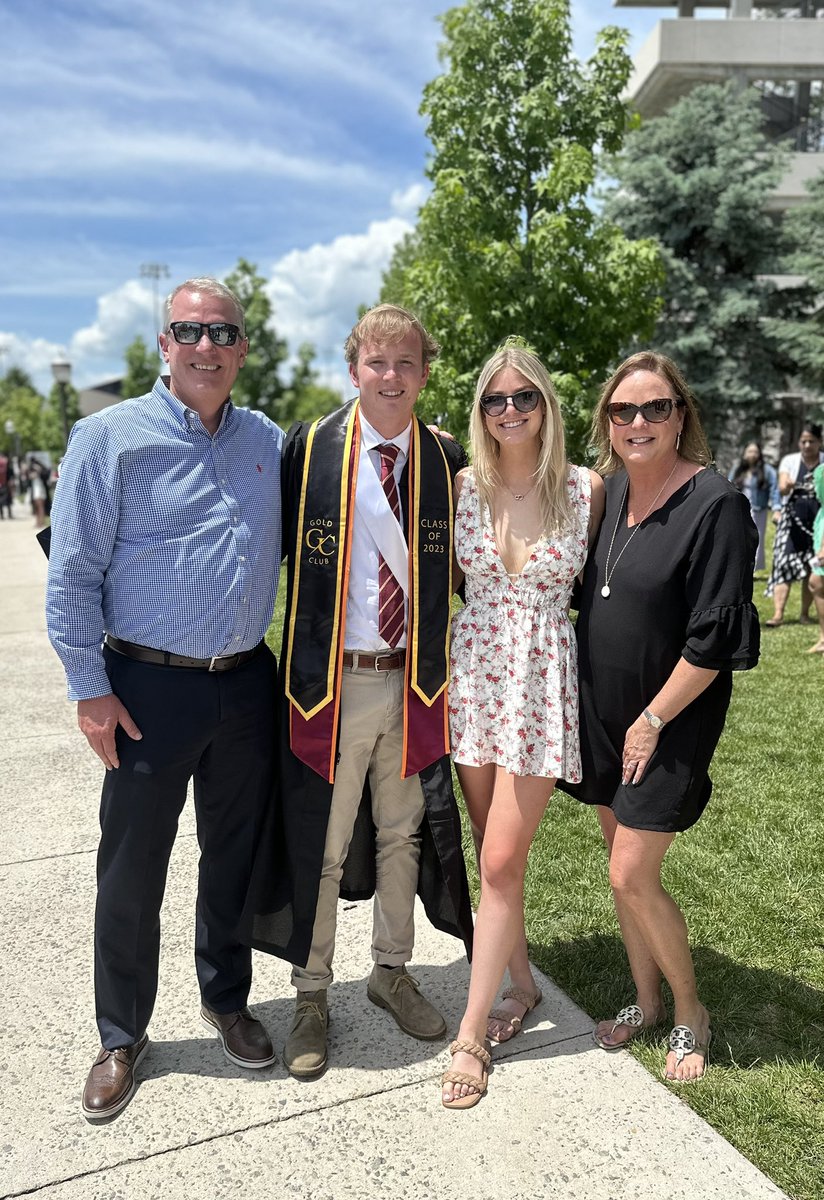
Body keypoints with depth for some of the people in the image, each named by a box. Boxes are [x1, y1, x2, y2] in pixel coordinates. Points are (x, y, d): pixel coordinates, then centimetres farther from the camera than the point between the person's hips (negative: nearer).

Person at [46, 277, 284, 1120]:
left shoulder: (268, 442, 8)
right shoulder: (111, 437, -6)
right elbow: (73, 576, -6)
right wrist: (90, 688, -9)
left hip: (247, 684, 4)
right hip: (150, 687, -4)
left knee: (235, 855, 16)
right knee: (131, 872, 8)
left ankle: (227, 1001, 38)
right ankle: (121, 1037, 30)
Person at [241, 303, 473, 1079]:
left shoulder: (446, 462, 4)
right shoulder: (306, 451, -5)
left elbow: (463, 570, 10)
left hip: (414, 683, 3)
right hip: (329, 682, -3)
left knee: (403, 834, 18)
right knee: (319, 846, 9)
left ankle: (391, 971, 40)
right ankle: (311, 996, 31)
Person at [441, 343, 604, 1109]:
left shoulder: (585, 490, -4)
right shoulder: (462, 487, 1)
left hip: (543, 678, -3)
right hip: (473, 672, 3)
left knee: (501, 862, -3)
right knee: (492, 853, 13)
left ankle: (471, 1033, 12)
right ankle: (521, 984, 35)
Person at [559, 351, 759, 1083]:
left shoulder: (715, 504, -17)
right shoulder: (609, 490, 2)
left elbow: (713, 638, -18)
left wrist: (653, 721, -14)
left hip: (669, 725, -6)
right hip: (602, 714, 6)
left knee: (631, 877, -3)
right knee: (623, 866, 15)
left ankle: (691, 1013, 23)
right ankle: (646, 1001, 35)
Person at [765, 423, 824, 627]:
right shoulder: (789, 460, 1)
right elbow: (782, 489, -13)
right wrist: (786, 486, -33)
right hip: (793, 520, -1)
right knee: (784, 565, -10)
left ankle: (805, 613, 16)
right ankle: (778, 614, -14)